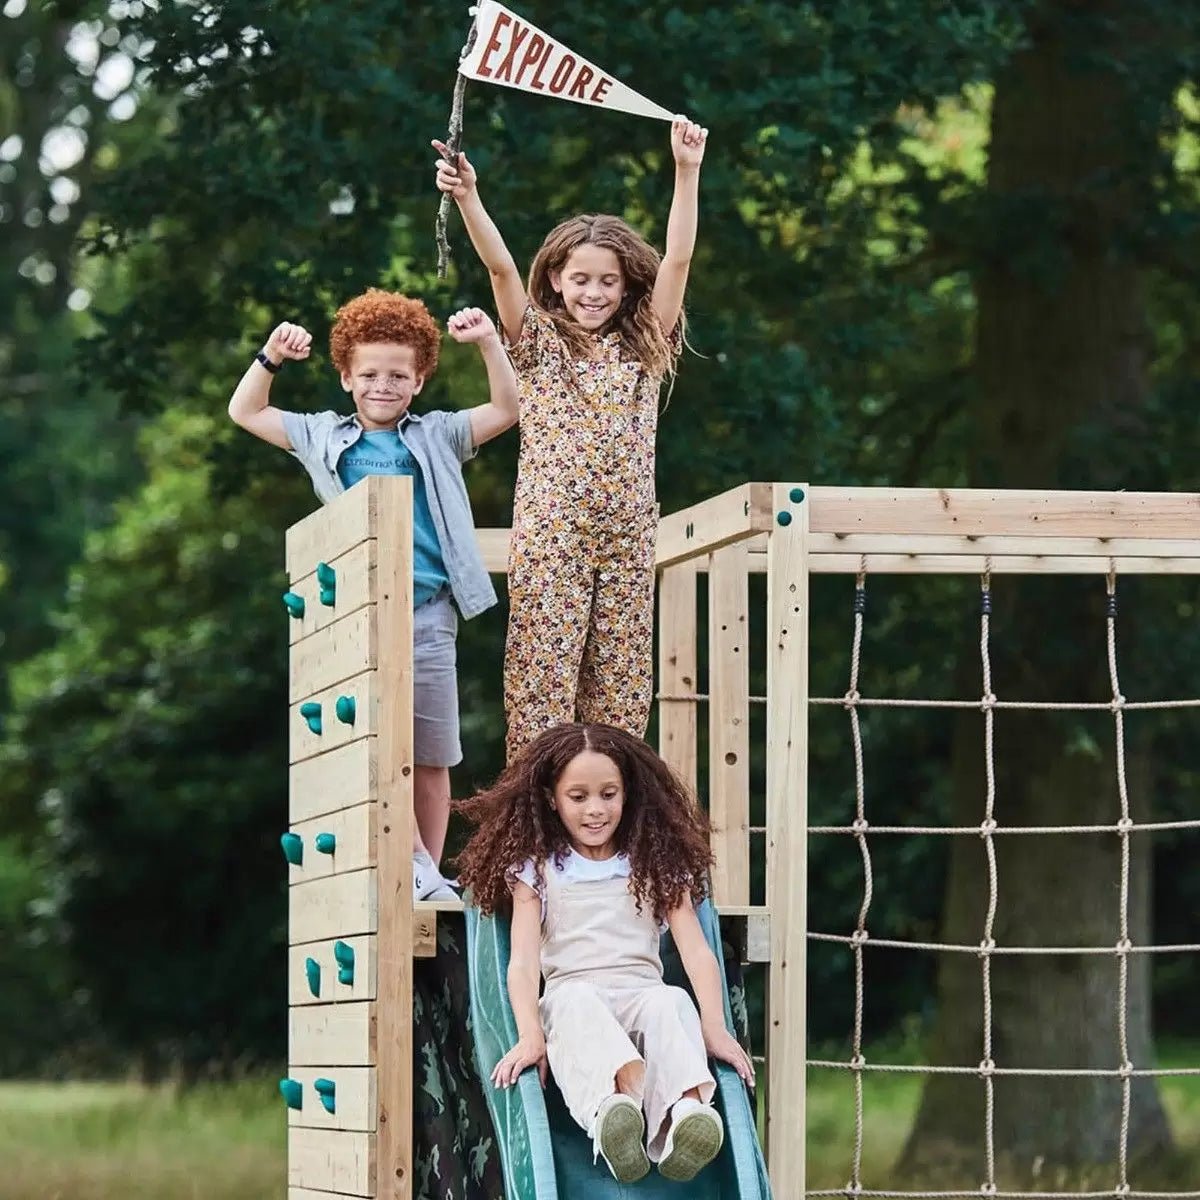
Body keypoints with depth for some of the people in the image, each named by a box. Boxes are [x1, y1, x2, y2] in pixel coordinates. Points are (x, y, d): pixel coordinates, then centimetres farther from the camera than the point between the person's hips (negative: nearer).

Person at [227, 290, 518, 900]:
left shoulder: (437, 438, 13)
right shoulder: (325, 438, 14)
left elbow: (507, 410, 7)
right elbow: (245, 412, 17)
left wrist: (489, 344, -5)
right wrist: (271, 358, 2)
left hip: (427, 615, 0)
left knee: (431, 757, 3)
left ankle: (430, 876, 10)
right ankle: (413, 865, -6)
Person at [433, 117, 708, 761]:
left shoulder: (644, 347, 12)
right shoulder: (539, 342, 7)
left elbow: (677, 259, 2)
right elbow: (501, 267, -8)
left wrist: (686, 171, -7)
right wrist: (468, 200, -24)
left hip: (627, 537, 3)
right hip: (549, 536, -3)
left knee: (620, 683, 3)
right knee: (541, 680, -6)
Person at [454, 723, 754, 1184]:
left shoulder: (656, 865, 15)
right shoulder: (536, 868, 12)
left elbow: (696, 951, 5)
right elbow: (523, 961, 0)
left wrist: (715, 1029, -11)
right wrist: (529, 1036, -18)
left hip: (641, 996, 1)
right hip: (571, 999, -1)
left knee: (670, 1000, -34)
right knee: (573, 998, -36)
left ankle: (683, 1112, -63)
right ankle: (619, 1094, -65)